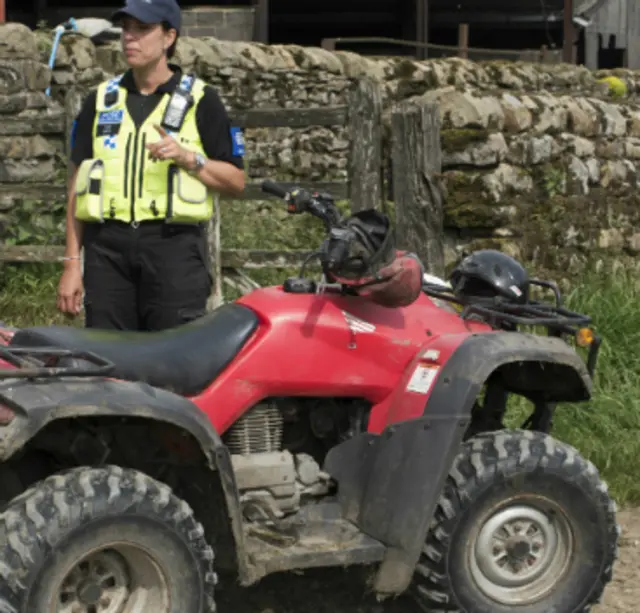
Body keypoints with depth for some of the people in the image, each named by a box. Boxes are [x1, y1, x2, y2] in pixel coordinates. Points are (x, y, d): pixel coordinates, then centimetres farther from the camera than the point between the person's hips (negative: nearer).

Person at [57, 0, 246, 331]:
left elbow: (236, 180, 6)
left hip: (174, 245, -3)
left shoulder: (199, 101, 7)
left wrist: (187, 158, -12)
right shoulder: (100, 100, 16)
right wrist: (72, 263, 9)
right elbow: (78, 185, 15)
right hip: (107, 246, 3)